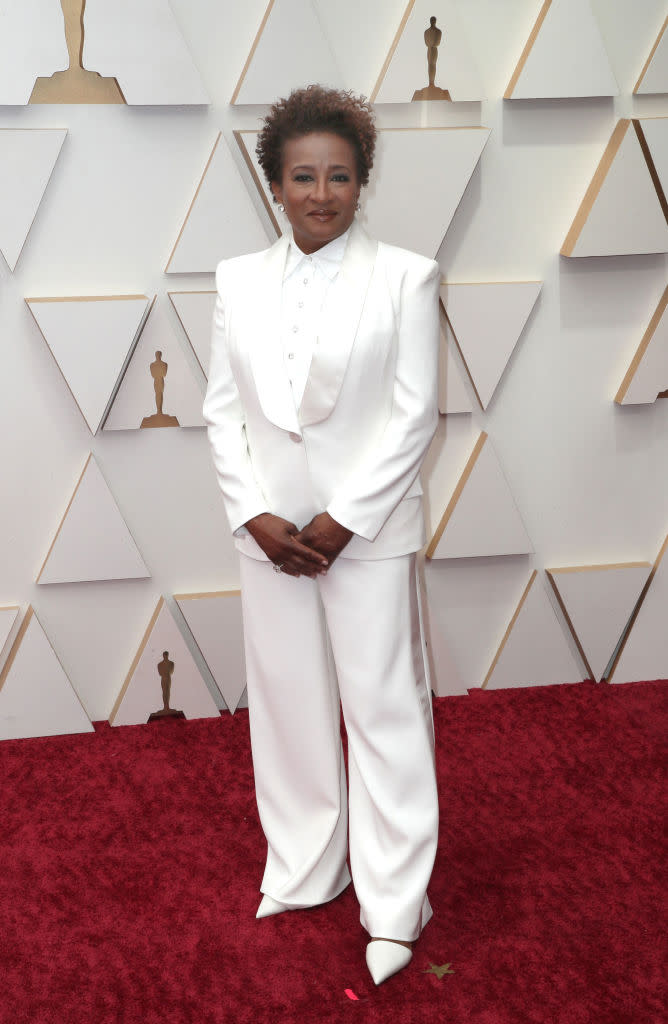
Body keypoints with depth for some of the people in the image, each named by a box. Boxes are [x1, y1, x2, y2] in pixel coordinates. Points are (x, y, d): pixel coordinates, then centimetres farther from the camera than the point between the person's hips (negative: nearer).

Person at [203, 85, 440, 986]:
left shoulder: (405, 277, -3)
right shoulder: (239, 280, 6)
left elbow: (414, 415, -7)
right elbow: (223, 410, 5)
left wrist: (342, 521, -13)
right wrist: (257, 516, -7)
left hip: (367, 530, -3)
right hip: (270, 530, 4)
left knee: (383, 709, 3)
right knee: (287, 704, 13)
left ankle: (393, 904, 17)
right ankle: (303, 871, 32)